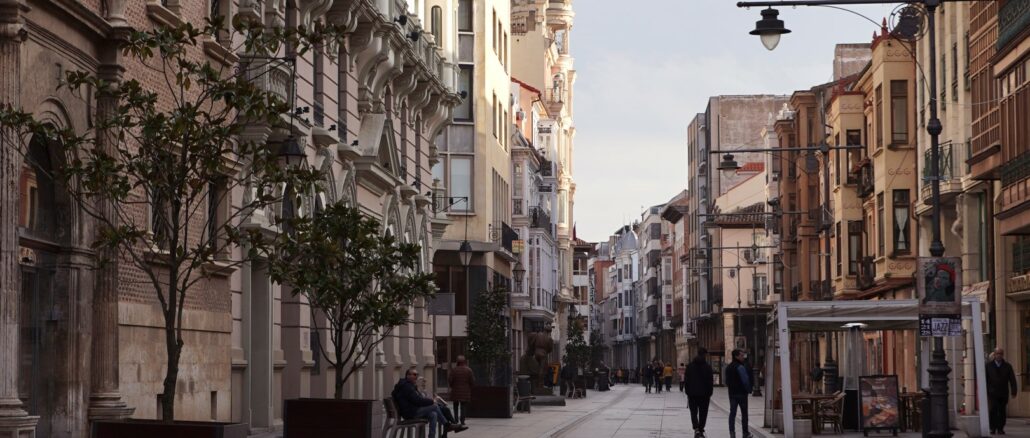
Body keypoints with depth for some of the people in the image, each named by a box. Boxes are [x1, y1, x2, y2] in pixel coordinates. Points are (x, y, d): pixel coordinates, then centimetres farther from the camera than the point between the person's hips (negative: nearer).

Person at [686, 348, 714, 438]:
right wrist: (709, 393, 3)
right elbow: (710, 381, -5)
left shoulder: (690, 366, 1)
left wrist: (687, 392, 9)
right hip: (704, 393, -1)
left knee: (693, 412, 5)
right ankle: (701, 430, 9)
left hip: (692, 393, 1)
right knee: (703, 413, 9)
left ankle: (696, 429, -15)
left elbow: (686, 380, 2)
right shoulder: (708, 367, -5)